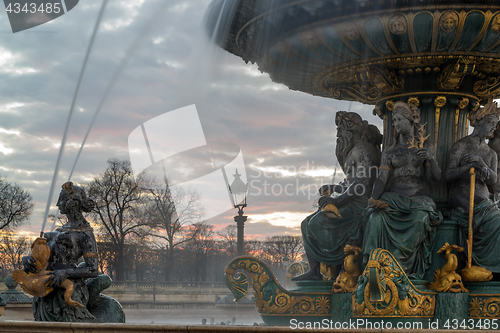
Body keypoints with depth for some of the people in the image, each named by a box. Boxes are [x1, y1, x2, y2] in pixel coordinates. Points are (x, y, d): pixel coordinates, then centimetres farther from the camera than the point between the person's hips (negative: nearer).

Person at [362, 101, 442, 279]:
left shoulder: (426, 147, 11)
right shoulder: (389, 151, 13)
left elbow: (436, 177, 4)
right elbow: (382, 178, 2)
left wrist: (430, 159, -15)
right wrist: (374, 200, -15)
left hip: (419, 196, -1)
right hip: (393, 196, 1)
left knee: (421, 219, -36)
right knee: (376, 217, -33)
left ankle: (395, 262, -28)